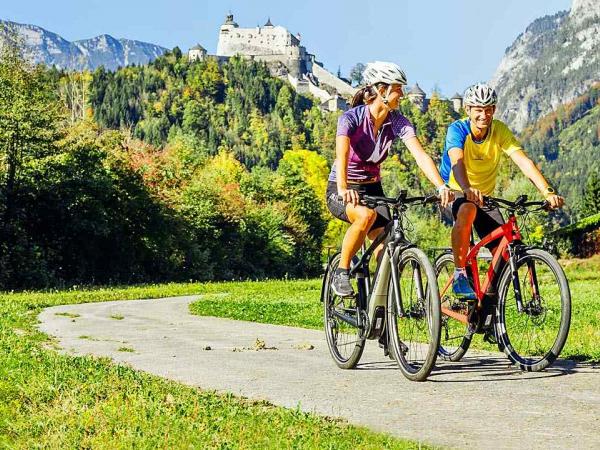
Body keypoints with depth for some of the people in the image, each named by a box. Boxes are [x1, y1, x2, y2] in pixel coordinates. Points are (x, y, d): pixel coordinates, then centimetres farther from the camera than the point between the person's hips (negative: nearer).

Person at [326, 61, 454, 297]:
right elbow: (342, 155, -37)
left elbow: (420, 155, -20)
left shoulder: (397, 122, -8)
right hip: (342, 191, -4)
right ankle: (341, 273, -18)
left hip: (372, 188, 5)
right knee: (366, 215, -36)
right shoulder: (351, 118, -21)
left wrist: (441, 186, -36)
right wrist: (343, 189, -56)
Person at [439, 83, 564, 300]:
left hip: (486, 197, 4)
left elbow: (524, 162, -23)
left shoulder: (499, 130, -12)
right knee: (467, 211, -40)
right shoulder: (457, 130, -19)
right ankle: (460, 276, -30)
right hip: (456, 192, -4)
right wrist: (468, 189, -59)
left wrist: (548, 192, -38)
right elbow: (457, 161, -38)